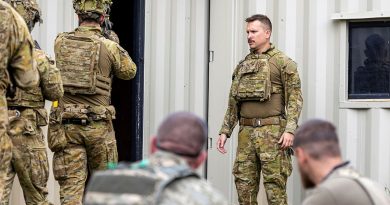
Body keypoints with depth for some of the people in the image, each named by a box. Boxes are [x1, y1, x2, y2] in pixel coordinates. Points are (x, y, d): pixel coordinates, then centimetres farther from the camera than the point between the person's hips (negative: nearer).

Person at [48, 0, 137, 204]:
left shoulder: (60, 43, 0)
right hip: (98, 125, -1)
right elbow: (129, 72, 9)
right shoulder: (109, 47, -7)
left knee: (71, 186, -1)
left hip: (66, 125, 1)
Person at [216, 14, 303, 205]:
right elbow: (233, 103, 19)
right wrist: (224, 131, 11)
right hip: (246, 132, 6)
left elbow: (295, 98, -7)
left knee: (274, 184, -7)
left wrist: (290, 130, -18)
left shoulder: (283, 62, -2)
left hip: (272, 132, -6)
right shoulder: (242, 66, 16)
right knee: (244, 183, 5)